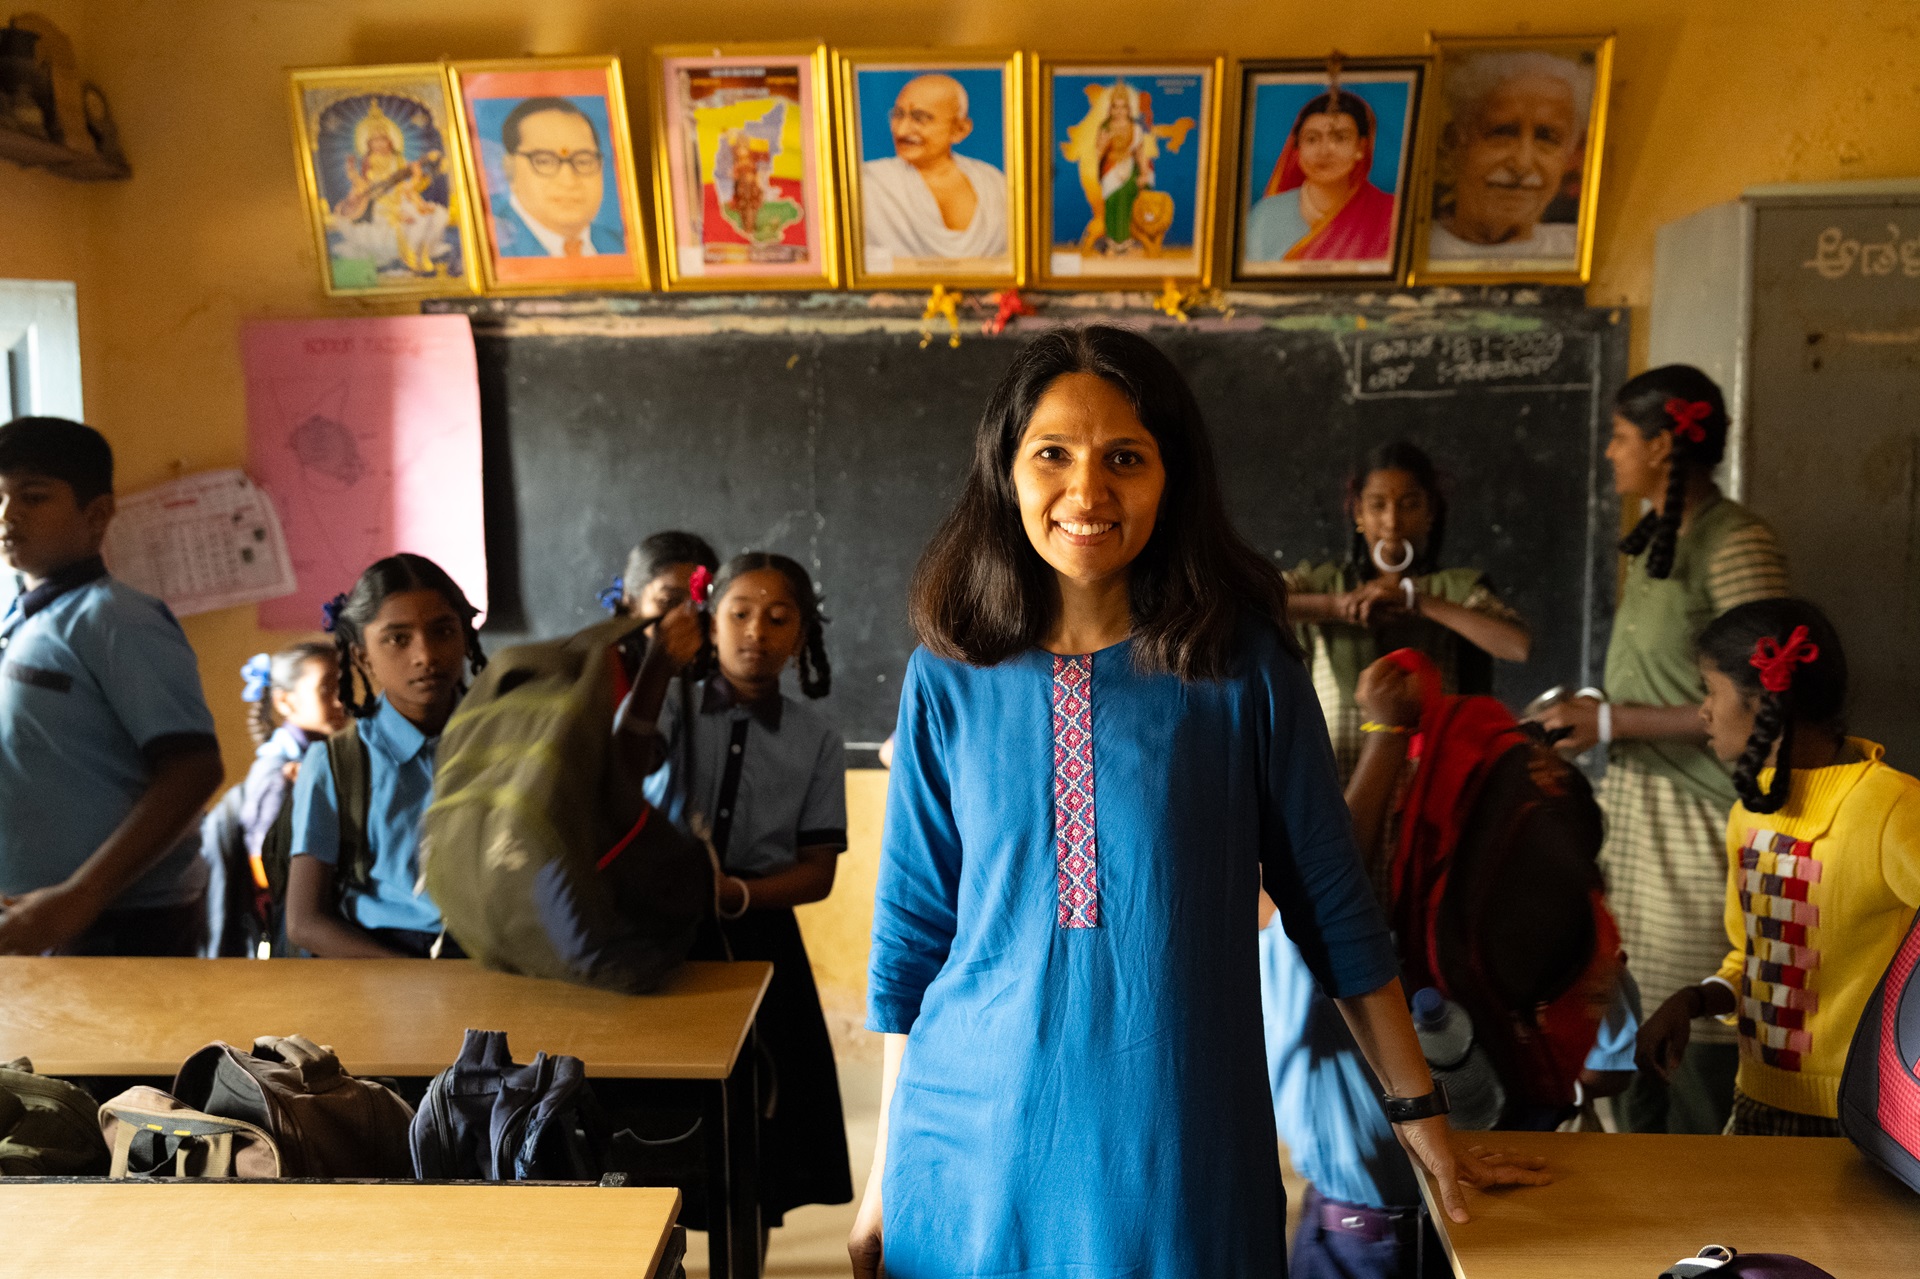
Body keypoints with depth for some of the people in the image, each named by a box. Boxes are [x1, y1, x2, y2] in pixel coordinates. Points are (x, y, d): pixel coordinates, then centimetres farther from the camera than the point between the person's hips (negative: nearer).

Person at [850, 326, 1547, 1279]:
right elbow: (912, 932, 3)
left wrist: (1420, 1114, 5)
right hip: (976, 1146, 1)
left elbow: (1332, 905, 1)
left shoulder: (1240, 665, -6)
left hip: (1181, 1150, -1)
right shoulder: (947, 679, -3)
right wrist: (885, 1172, 5)